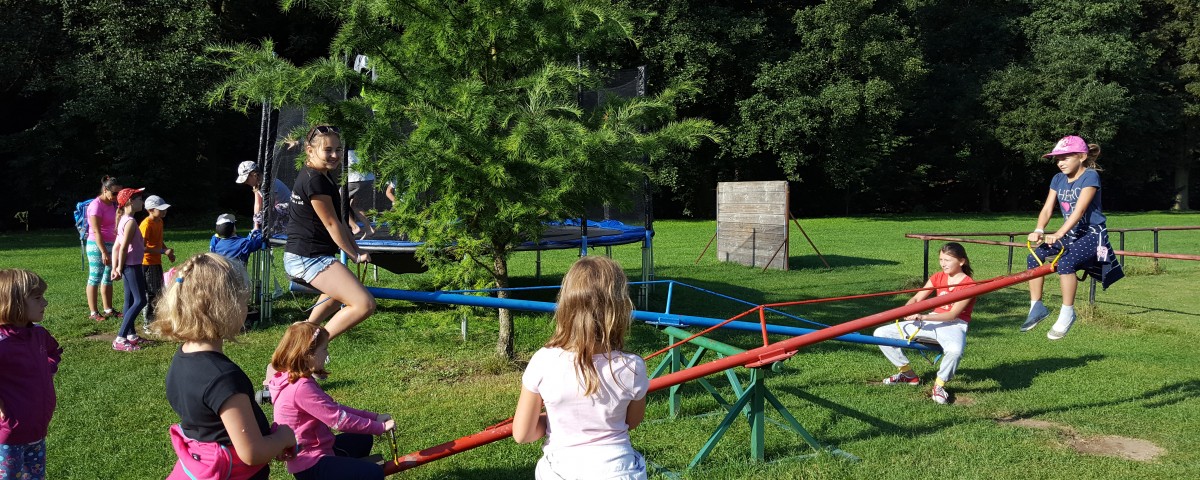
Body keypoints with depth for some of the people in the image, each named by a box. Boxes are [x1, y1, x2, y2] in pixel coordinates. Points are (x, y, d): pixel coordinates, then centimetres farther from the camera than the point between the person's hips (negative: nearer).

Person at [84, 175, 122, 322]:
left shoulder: (112, 204, 10)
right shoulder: (96, 205, -15)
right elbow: (96, 231, -19)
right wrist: (104, 252, -22)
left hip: (111, 244, 8)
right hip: (97, 246, -8)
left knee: (108, 278, 12)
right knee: (95, 278, -3)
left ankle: (108, 310, 20)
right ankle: (93, 312, 2)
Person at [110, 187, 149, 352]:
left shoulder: (124, 220, 13)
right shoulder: (131, 221, -17)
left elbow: (116, 247, 13)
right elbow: (123, 248, -19)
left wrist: (115, 268, 11)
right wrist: (120, 268, -10)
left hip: (129, 266, 10)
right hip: (132, 265, -10)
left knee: (130, 301, 15)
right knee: (140, 301, -8)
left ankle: (131, 335, 24)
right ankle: (120, 340, -10)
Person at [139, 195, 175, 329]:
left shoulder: (159, 222, 8)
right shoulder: (146, 224, -20)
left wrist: (168, 252, 5)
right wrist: (164, 251, -27)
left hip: (157, 263, 9)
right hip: (147, 263, -9)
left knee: (158, 293, 16)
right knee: (150, 294, -3)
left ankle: (154, 321, 26)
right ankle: (147, 325, 6)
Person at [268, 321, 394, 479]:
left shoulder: (296, 380, 7)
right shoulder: (301, 388, -25)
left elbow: (334, 409, 9)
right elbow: (339, 419, -24)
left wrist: (374, 417, 4)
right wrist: (380, 427, -14)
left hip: (309, 449, 10)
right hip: (309, 466, -10)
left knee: (363, 440, 26)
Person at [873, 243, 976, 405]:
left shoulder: (969, 285, -10)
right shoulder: (938, 278, 9)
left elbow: (952, 314, -19)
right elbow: (917, 298, 3)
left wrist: (922, 316, -28)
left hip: (954, 325, -6)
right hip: (932, 321, 6)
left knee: (955, 350, -45)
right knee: (881, 333, -5)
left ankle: (939, 385, -15)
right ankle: (908, 374, 10)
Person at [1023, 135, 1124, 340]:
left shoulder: (1090, 176, -14)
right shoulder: (1058, 179, 6)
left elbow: (1080, 209, -26)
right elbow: (1047, 209, -3)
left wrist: (1059, 234, -38)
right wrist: (1039, 231, -24)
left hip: (1092, 234, -7)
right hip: (1071, 234, 7)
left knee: (1065, 262, -31)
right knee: (1034, 256, -13)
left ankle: (1067, 313, -15)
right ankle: (1036, 307, -4)